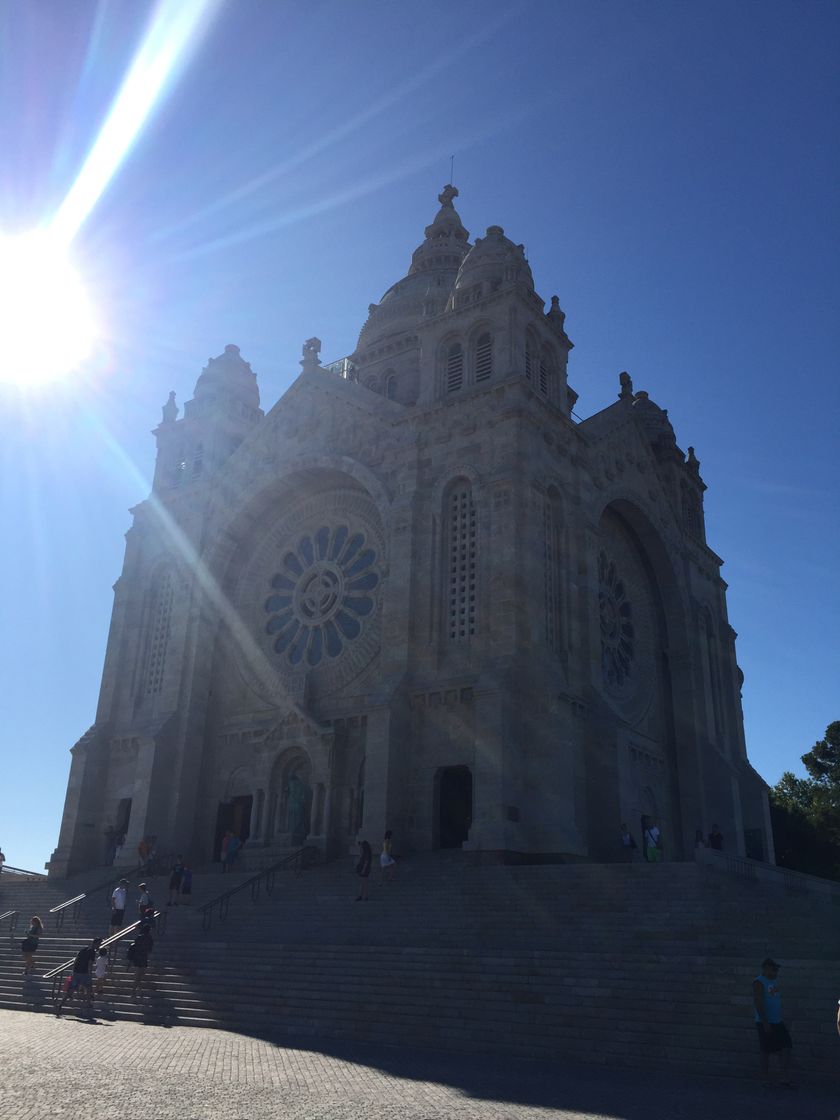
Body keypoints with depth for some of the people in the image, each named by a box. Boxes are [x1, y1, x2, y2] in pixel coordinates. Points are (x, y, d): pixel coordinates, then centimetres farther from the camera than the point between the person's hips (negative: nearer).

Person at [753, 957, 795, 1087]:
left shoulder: (774, 980, 12)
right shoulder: (759, 982, -14)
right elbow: (758, 1003, -20)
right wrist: (765, 1023, -23)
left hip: (777, 1022, 8)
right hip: (765, 1023, -8)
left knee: (786, 1047, 0)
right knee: (766, 1051, 0)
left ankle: (785, 1078, 5)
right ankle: (765, 1078, 12)